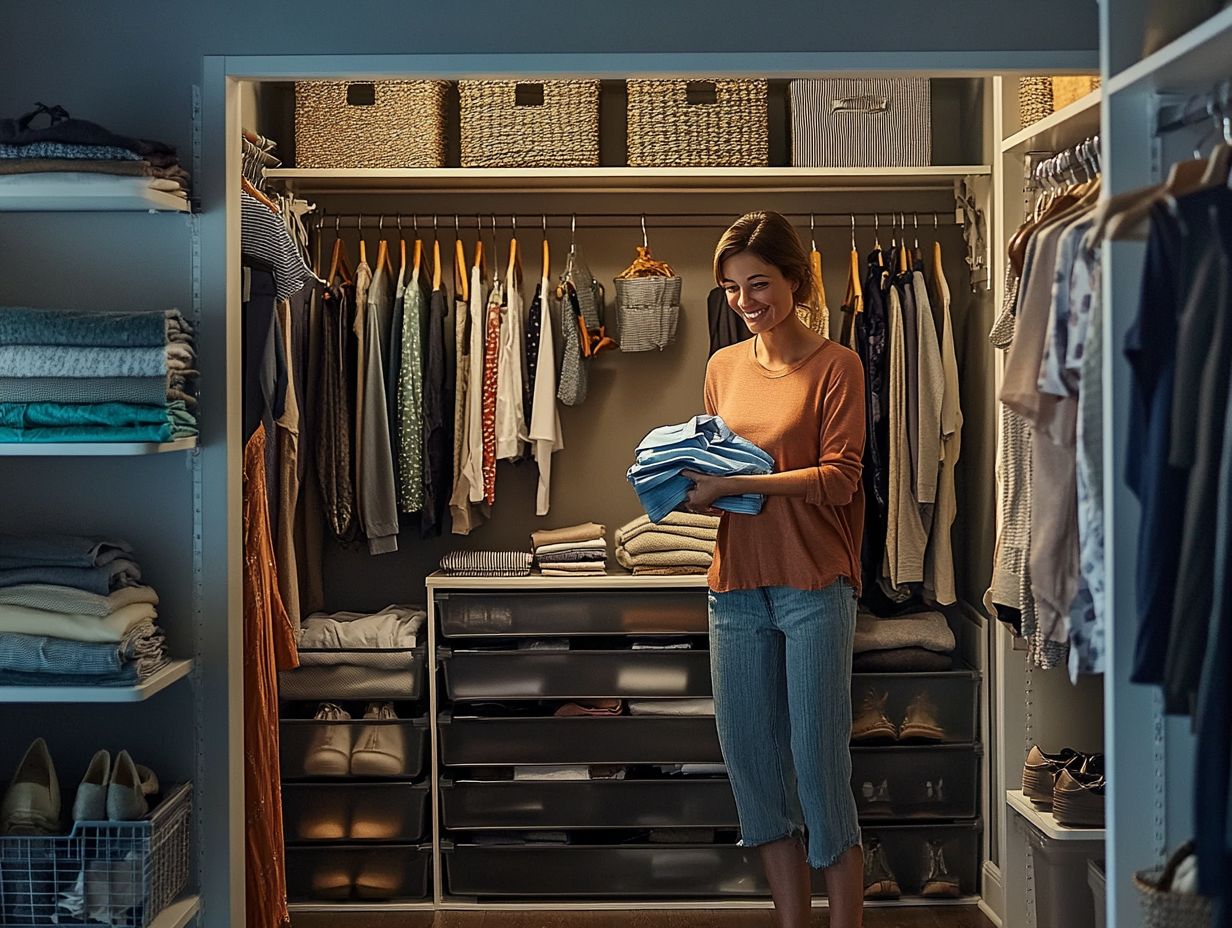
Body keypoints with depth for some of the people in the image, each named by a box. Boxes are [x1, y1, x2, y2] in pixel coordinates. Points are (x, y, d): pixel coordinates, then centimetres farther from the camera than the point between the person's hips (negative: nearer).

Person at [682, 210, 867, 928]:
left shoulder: (835, 365, -3)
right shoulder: (724, 366, 14)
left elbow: (839, 478, -11)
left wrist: (732, 483, -17)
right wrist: (691, 487, -3)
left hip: (813, 587, -6)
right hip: (738, 587, 6)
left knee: (819, 763, -3)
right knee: (751, 762, 8)